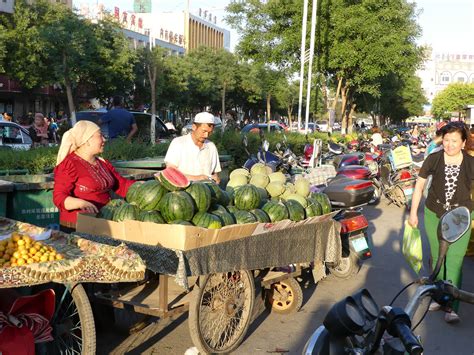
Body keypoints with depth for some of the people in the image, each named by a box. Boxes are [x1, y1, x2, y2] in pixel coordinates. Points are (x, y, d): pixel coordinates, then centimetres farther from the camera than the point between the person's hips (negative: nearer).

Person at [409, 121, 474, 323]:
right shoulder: (433, 159, -5)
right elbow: (419, 185, 3)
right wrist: (413, 213, 3)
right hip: (434, 215, 2)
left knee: (455, 260, -9)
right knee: (437, 257, 14)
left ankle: (451, 307, -5)